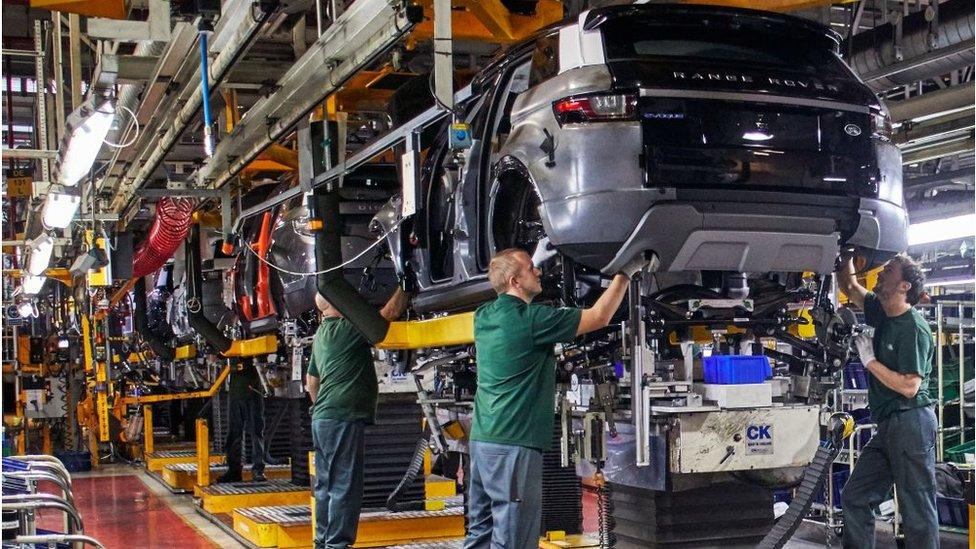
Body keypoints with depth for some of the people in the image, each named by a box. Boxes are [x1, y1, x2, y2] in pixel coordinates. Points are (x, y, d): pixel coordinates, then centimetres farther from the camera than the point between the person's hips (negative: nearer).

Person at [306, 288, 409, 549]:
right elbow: (390, 312, -15)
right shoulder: (345, 329, -12)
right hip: (343, 420, -10)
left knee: (326, 485, 14)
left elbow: (312, 379, 26)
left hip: (323, 419, 10)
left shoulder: (322, 334, 17)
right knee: (344, 488, -6)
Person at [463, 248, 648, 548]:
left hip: (482, 440, 9)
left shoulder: (484, 317, 8)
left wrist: (538, 258, 28)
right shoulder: (532, 319, -14)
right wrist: (626, 273, 5)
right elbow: (599, 317, -5)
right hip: (514, 445, -9)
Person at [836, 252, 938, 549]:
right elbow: (848, 286, 24)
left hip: (911, 423, -9)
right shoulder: (881, 312, 10)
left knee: (918, 511, -4)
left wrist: (870, 360, -13)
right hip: (889, 425, 9)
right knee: (855, 498, 9)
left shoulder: (914, 327, -15)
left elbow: (909, 386, -20)